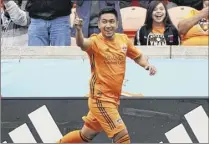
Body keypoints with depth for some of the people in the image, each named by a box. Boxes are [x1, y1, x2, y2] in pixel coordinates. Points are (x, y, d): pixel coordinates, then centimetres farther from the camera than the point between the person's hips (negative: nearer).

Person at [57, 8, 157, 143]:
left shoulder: (124, 39, 3)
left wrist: (147, 65, -2)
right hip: (101, 98, -7)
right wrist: (79, 29, -57)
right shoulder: (96, 41, -14)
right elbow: (82, 44, -36)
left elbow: (138, 56, 18)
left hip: (113, 98, 7)